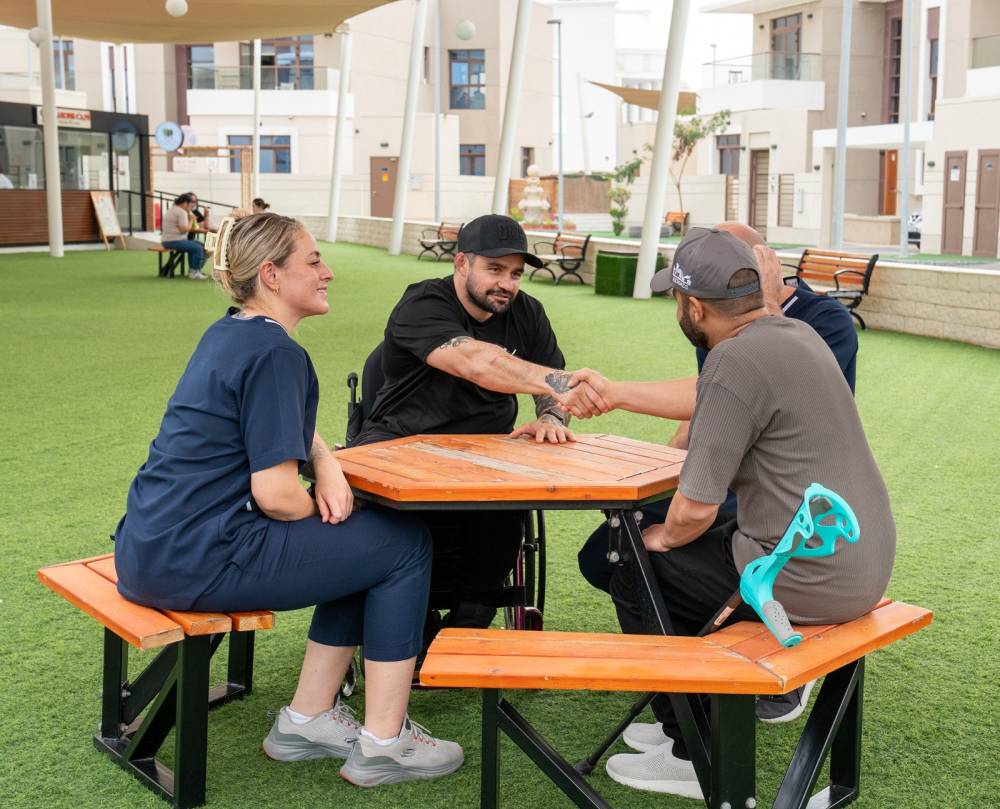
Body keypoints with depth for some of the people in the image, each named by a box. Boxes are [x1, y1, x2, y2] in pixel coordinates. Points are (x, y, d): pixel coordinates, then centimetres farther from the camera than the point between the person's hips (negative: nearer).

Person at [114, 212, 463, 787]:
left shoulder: (228, 333, 13)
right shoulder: (276, 353, -17)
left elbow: (291, 427, 25)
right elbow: (275, 493, -22)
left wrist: (328, 467, 4)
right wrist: (325, 512, 0)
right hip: (197, 561, -10)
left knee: (366, 542, 20)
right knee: (405, 543, 0)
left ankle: (308, 718, 23)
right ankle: (384, 742, 7)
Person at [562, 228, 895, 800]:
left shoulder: (736, 361, -21)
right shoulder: (796, 333, 8)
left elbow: (696, 507, -20)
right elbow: (710, 402, 24)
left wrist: (661, 536, 2)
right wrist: (617, 394, 31)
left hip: (810, 580, -9)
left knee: (636, 575, 8)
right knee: (695, 546, 27)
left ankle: (697, 759, 19)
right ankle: (686, 724, 37)